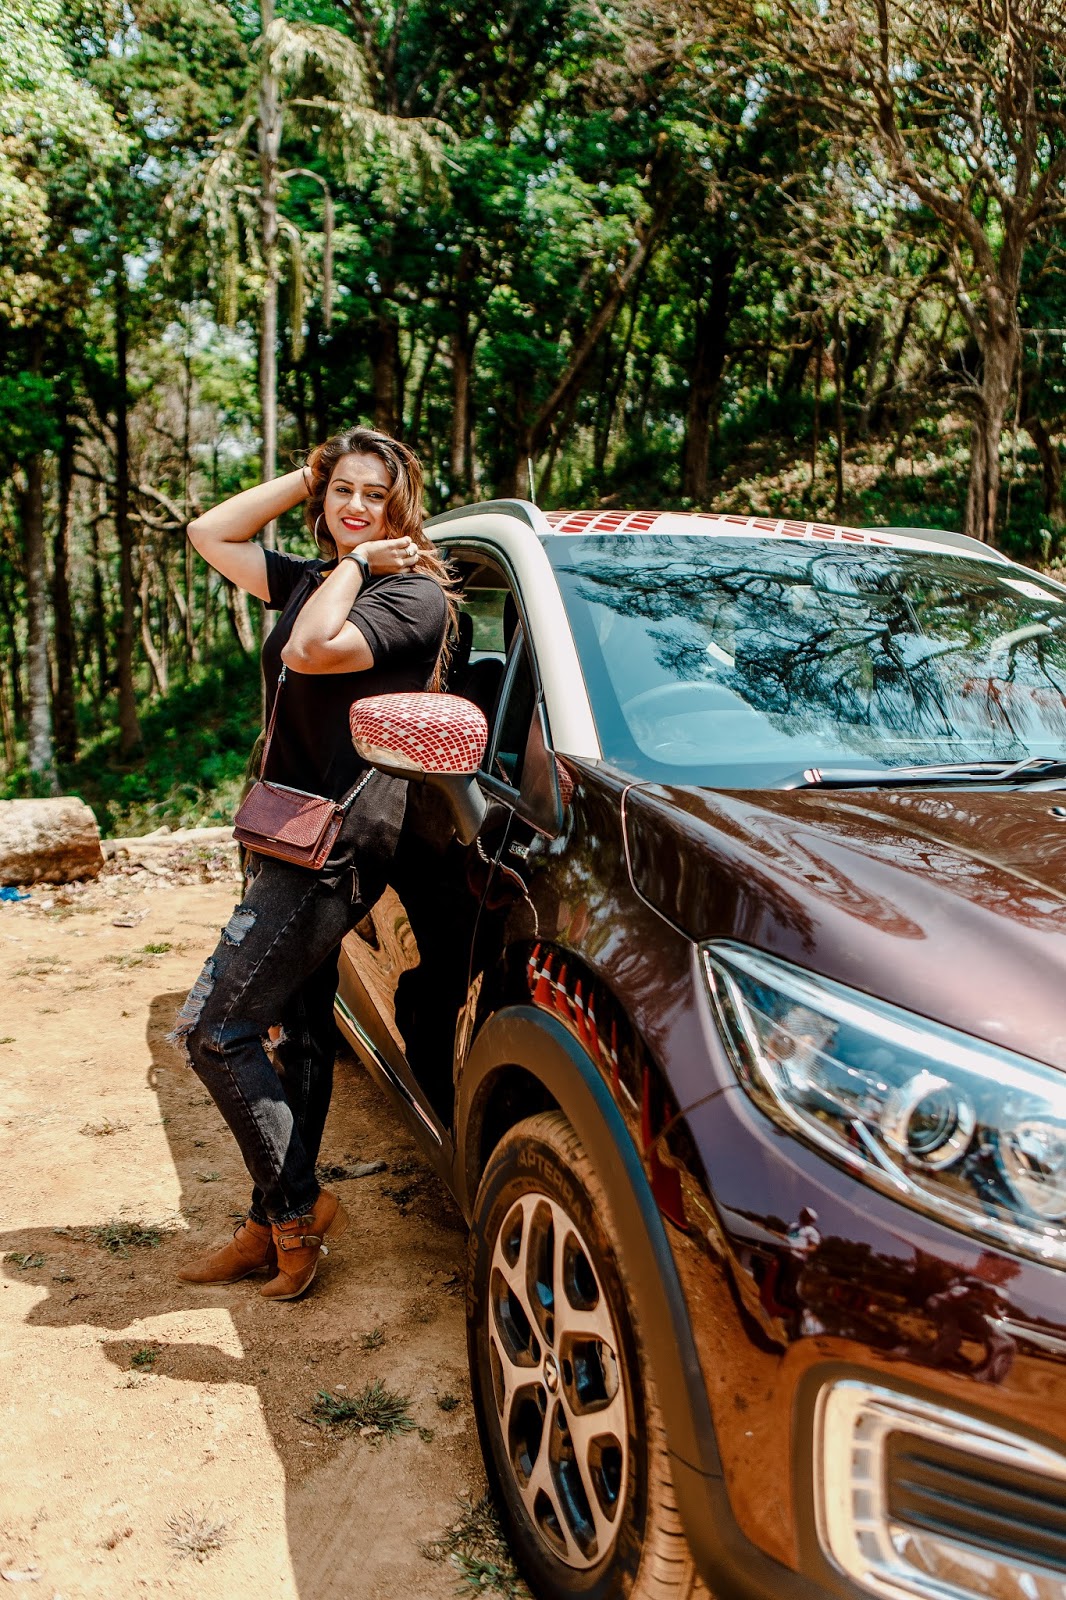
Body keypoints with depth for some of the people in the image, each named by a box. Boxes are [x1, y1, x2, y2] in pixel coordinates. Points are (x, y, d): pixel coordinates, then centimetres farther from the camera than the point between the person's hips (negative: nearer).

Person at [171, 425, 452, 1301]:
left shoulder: (413, 593, -10)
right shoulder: (309, 581, 16)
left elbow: (313, 650, -25)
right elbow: (210, 533, 16)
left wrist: (359, 563, -11)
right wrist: (303, 478, 12)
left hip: (345, 840, -9)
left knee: (213, 1026, -8)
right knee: (297, 1034, 14)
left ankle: (297, 1206, 5)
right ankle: (278, 1224, 26)